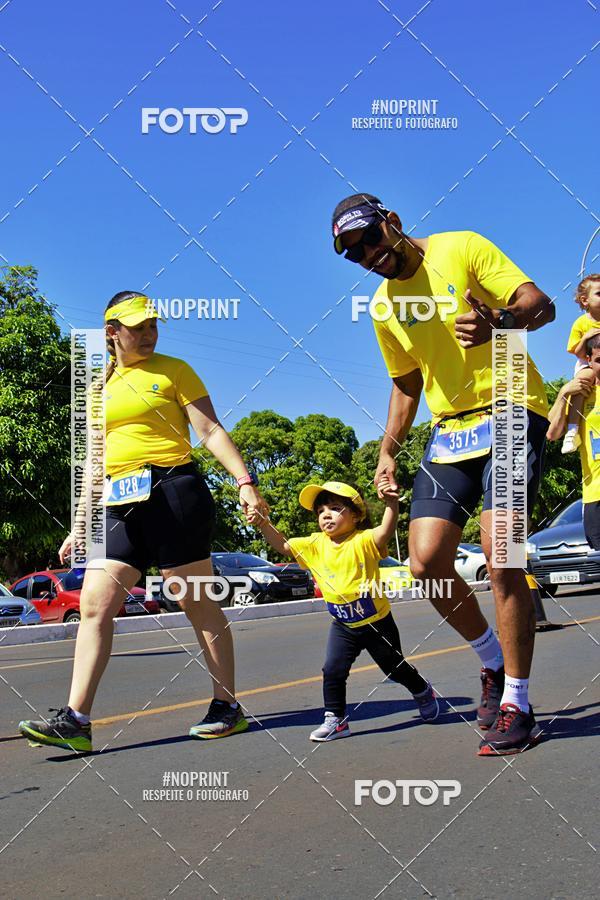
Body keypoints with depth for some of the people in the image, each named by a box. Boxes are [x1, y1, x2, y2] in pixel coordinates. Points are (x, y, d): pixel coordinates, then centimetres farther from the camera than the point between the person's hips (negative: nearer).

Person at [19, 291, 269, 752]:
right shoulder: (98, 385, 17)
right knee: (93, 603, -4)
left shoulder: (172, 370, 3)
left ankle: (228, 707, 13)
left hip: (173, 493, -5)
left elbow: (211, 430, -2)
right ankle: (76, 720, -3)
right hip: (121, 505, 5)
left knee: (200, 604, 1)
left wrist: (244, 481, -14)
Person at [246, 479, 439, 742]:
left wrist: (391, 504, -60)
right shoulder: (316, 545, -5)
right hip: (343, 625, 4)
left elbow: (386, 531, -41)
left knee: (395, 668, 14)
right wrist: (263, 524, -19)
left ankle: (423, 692, 43)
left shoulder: (363, 541, -22)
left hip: (377, 622, -4)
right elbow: (283, 546, -3)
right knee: (333, 671, -7)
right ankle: (335, 720, 6)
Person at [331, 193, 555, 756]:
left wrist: (496, 323, -31)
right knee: (426, 562, -4)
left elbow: (540, 304, -10)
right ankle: (494, 663, 21)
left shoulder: (461, 249, -4)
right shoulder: (383, 307, 13)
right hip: (450, 432, 6)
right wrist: (389, 450, 11)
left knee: (500, 559, -18)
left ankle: (516, 704, -5)